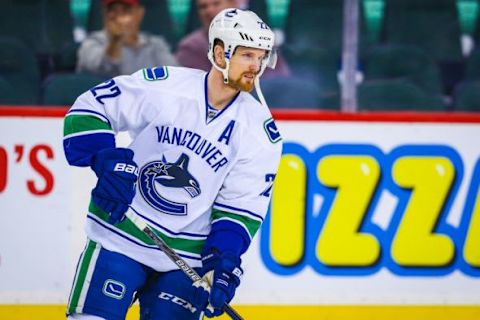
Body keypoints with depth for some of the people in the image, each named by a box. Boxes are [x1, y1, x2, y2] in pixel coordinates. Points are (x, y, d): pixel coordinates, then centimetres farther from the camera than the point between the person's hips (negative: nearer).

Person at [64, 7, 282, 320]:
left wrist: (223, 264, -14)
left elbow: (243, 207, -2)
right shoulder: (162, 86, -10)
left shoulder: (260, 130, -3)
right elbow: (89, 108, -3)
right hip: (120, 236, -2)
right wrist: (106, 161, -18)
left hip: (188, 256, 2)